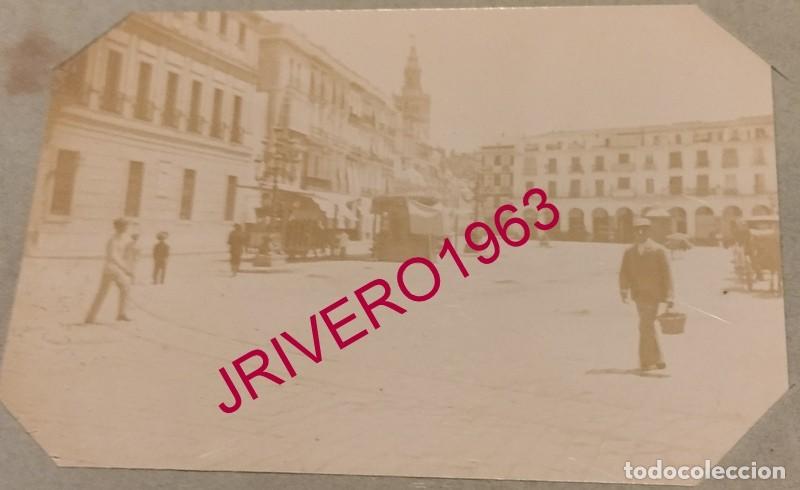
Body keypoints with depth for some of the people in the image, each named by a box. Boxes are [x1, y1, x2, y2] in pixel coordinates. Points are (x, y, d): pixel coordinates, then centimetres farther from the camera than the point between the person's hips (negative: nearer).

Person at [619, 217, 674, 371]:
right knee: (648, 326, 12)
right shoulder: (629, 252, 8)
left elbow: (666, 274, -5)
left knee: (646, 326, -11)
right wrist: (624, 290, -11)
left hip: (653, 294, -4)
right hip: (639, 294, 5)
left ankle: (646, 361, -3)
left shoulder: (658, 250, -3)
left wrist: (668, 296, -9)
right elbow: (624, 273, 5)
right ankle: (657, 360, 24)